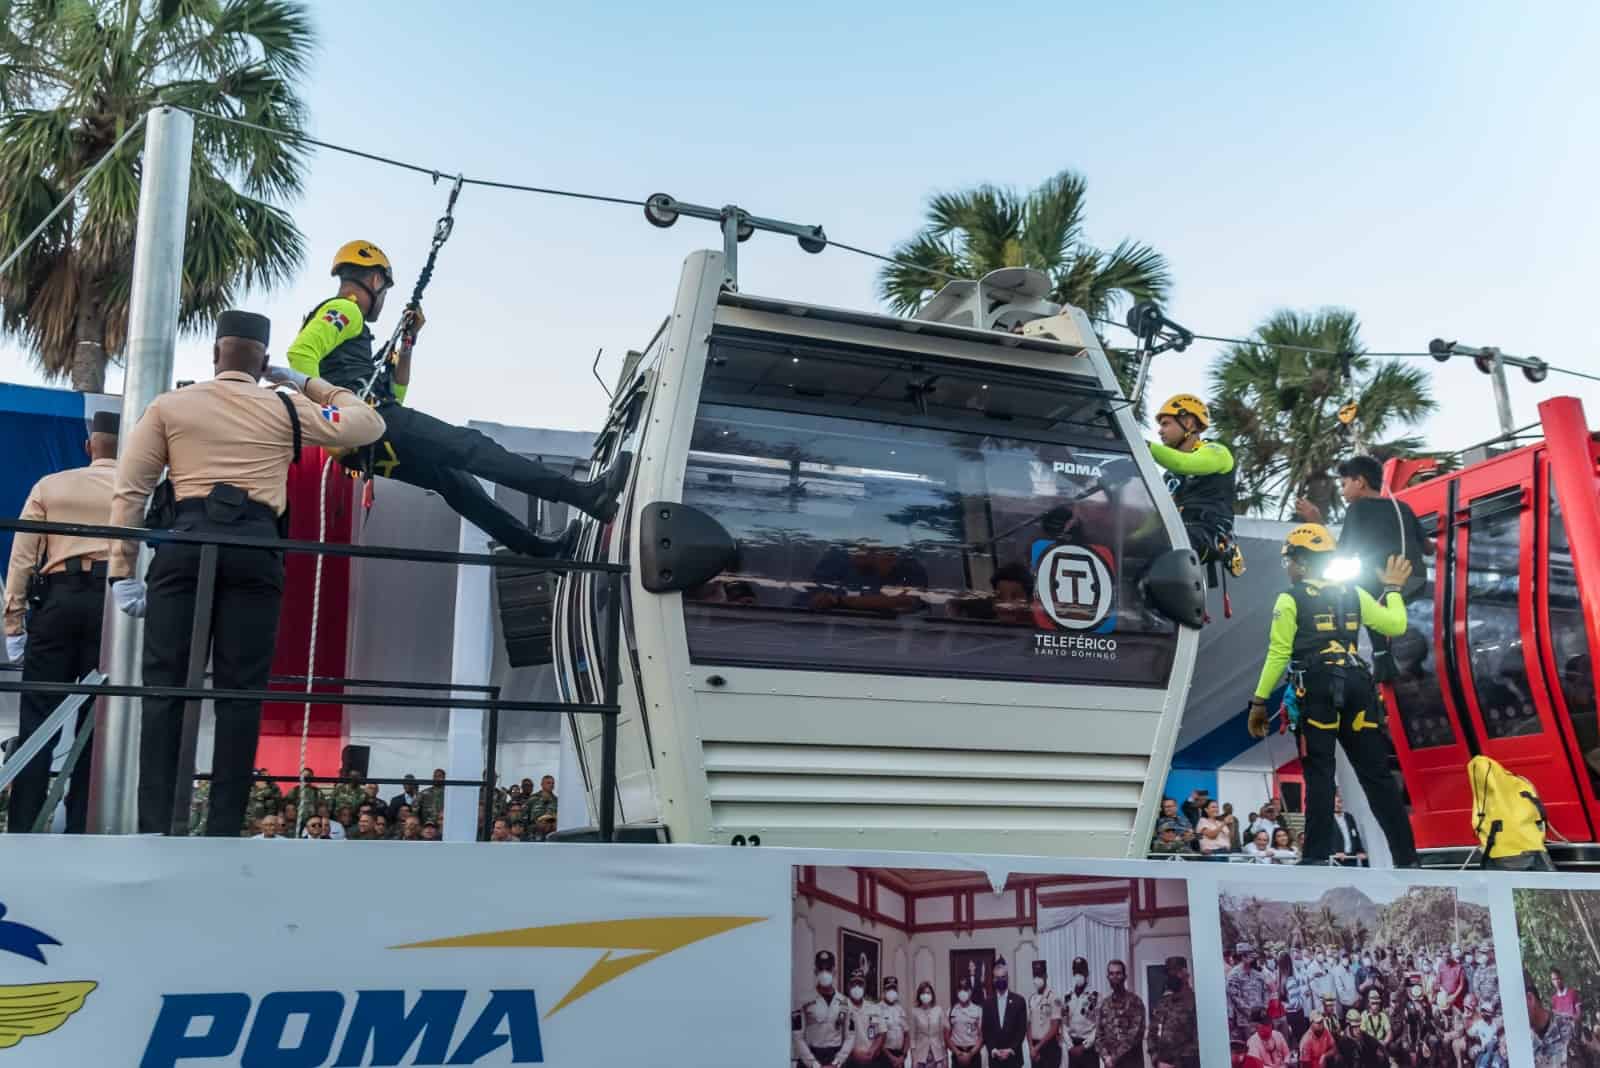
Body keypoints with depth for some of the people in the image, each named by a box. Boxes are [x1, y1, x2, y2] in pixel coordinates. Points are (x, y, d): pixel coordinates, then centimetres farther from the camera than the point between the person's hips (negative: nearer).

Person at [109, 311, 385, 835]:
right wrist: (306, 383, 28)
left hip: (185, 542, 0)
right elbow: (369, 425, 21)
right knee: (240, 690, 2)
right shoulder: (285, 410, 13)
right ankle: (224, 828, 0)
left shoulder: (168, 406, 14)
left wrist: (123, 572, 8)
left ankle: (155, 827, -2)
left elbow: (129, 492, 8)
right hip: (255, 547, 0)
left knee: (165, 685, 3)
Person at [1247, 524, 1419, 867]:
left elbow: (1278, 654, -4)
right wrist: (1393, 588, 33)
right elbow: (1396, 624, 16)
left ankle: (1317, 856, -8)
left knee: (1319, 773, -3)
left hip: (1317, 688, -5)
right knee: (1376, 773, 8)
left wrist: (1259, 701, 0)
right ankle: (1406, 857, 8)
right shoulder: (1353, 594, 14)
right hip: (1356, 684, 5)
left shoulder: (1290, 599, 0)